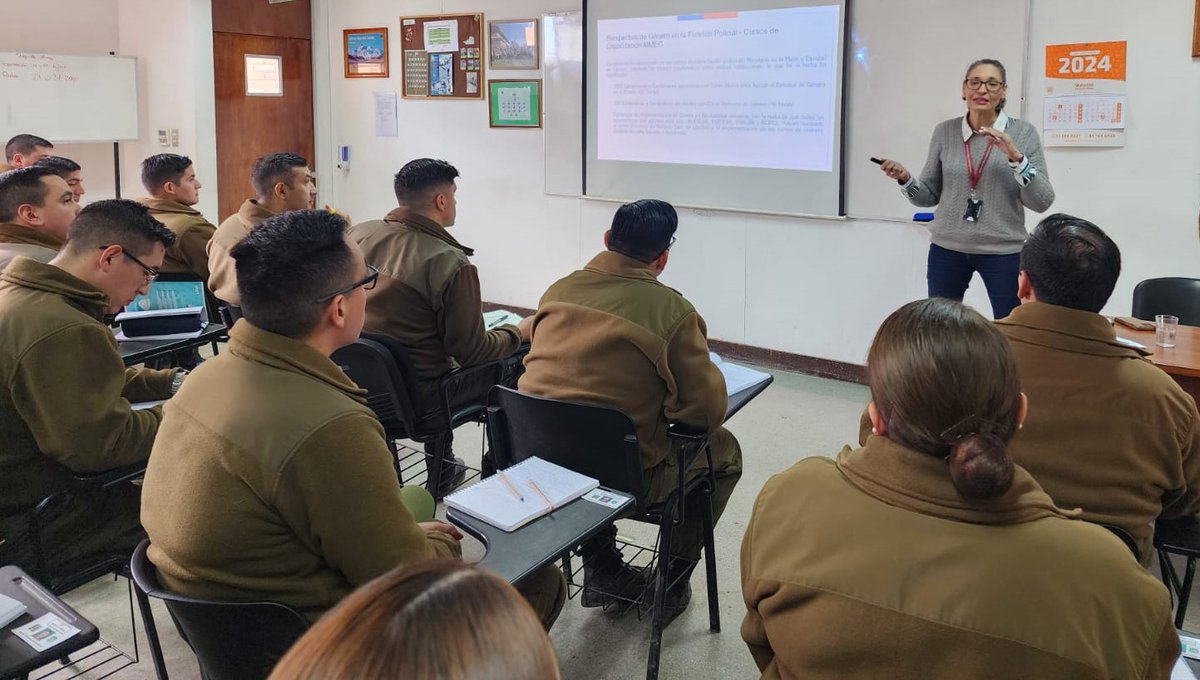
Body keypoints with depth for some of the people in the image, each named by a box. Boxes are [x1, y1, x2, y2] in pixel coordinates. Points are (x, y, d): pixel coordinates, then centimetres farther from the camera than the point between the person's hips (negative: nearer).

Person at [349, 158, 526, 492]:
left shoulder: (358, 234, -4)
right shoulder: (452, 264, -22)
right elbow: (471, 351, -15)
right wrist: (517, 333, 4)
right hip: (414, 396, -7)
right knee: (512, 363, 13)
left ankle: (442, 465, 40)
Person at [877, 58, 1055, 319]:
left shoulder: (1023, 133, -4)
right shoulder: (945, 132, 1)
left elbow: (1042, 202, -8)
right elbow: (930, 197, 6)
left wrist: (1015, 157, -20)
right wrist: (905, 179, -13)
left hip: (1003, 251, -1)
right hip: (947, 248, 2)